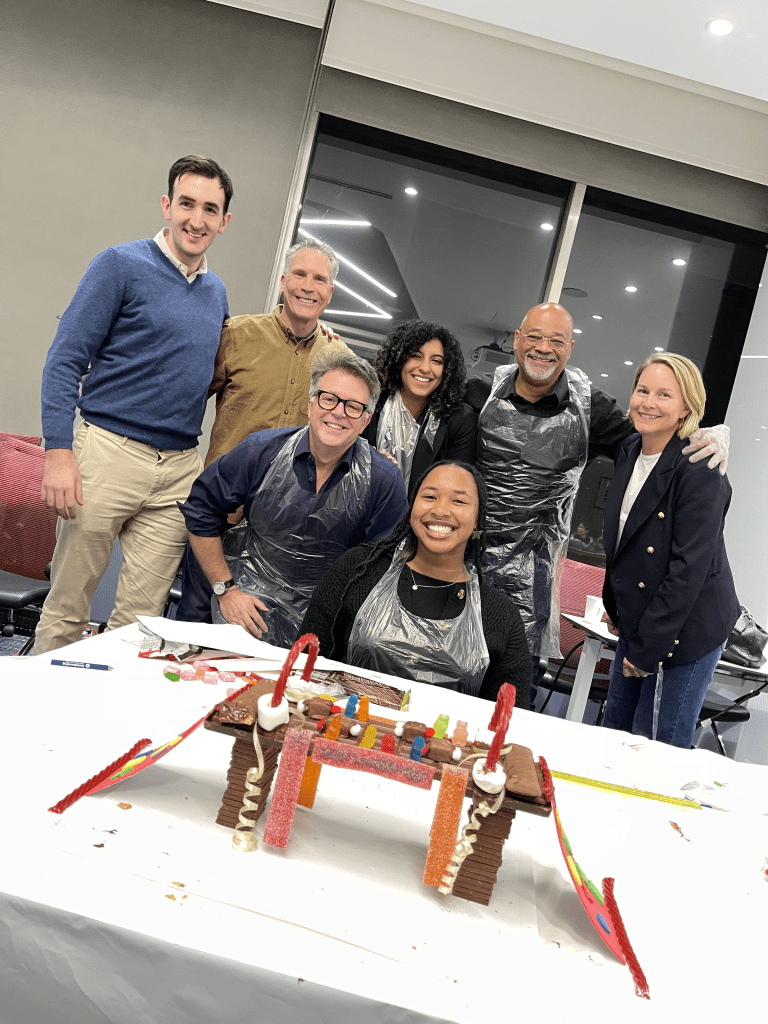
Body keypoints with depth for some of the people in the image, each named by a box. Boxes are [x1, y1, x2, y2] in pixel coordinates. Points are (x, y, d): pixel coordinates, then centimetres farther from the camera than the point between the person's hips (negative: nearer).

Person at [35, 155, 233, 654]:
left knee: (141, 616, 8)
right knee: (67, 611, 4)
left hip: (181, 468, 5)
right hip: (110, 450, -4)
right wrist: (59, 452, -15)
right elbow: (65, 360, -7)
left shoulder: (217, 293, 15)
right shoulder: (122, 265, -2)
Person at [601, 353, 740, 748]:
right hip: (637, 620, 8)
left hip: (683, 631, -7)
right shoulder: (629, 452, 4)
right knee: (614, 732, 18)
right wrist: (614, 604, 16)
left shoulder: (700, 474, -20)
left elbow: (688, 571, -22)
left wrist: (645, 648, -19)